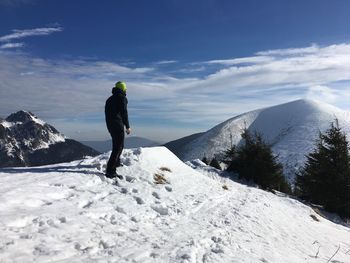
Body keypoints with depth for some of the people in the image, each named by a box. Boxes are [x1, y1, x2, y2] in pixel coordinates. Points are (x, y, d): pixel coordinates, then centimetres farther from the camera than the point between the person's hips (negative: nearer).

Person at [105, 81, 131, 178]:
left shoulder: (109, 99, 20)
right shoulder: (122, 98, -5)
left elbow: (106, 113, 22)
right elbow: (124, 112, -13)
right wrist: (127, 126, -11)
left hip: (110, 125, 9)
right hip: (118, 125, -9)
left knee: (118, 144, 26)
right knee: (118, 147, -11)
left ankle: (116, 162, 39)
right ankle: (110, 170, -17)